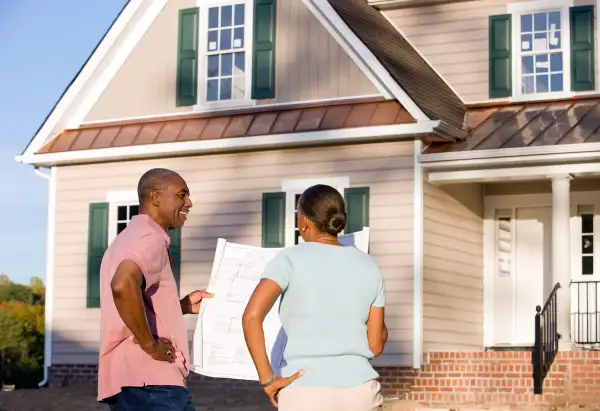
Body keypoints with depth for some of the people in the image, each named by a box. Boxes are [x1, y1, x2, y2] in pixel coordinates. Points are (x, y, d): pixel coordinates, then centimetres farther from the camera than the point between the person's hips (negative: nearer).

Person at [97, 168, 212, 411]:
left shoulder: (130, 238, 24)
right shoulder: (150, 238, -9)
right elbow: (124, 285, -31)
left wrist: (183, 305, 21)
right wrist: (150, 345, -21)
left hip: (128, 379, 10)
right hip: (151, 382, -10)